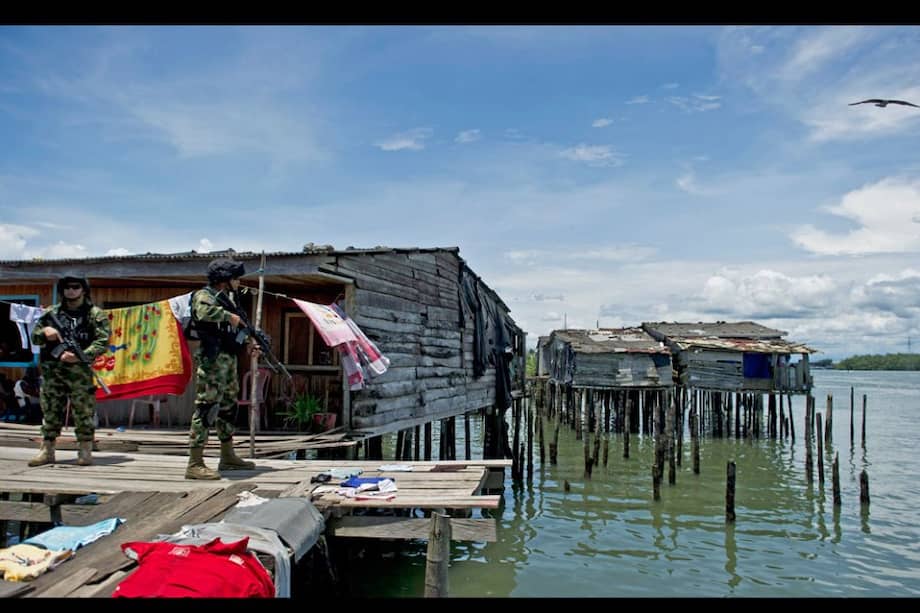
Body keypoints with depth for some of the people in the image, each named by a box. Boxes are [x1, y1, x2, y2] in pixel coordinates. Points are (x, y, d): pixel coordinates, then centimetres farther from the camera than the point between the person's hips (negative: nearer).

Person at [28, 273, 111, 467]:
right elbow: (34, 337, 19)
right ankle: (47, 451, 16)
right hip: (51, 370, 4)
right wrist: (45, 332, -5)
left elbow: (103, 342, -7)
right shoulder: (51, 313, 16)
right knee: (50, 412, 8)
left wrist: (80, 356, -21)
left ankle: (85, 451, 4)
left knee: (83, 412, -3)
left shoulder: (95, 314, 2)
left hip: (79, 370, -4)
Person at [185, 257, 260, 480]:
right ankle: (195, 464, -8)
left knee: (228, 406, 15)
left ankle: (228, 457, 27)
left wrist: (249, 343, 11)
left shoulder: (228, 298, 20)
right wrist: (230, 316, -18)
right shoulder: (204, 295, -7)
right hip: (212, 359, -10)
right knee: (206, 407, -11)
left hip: (229, 359, 10)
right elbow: (205, 312, -31)